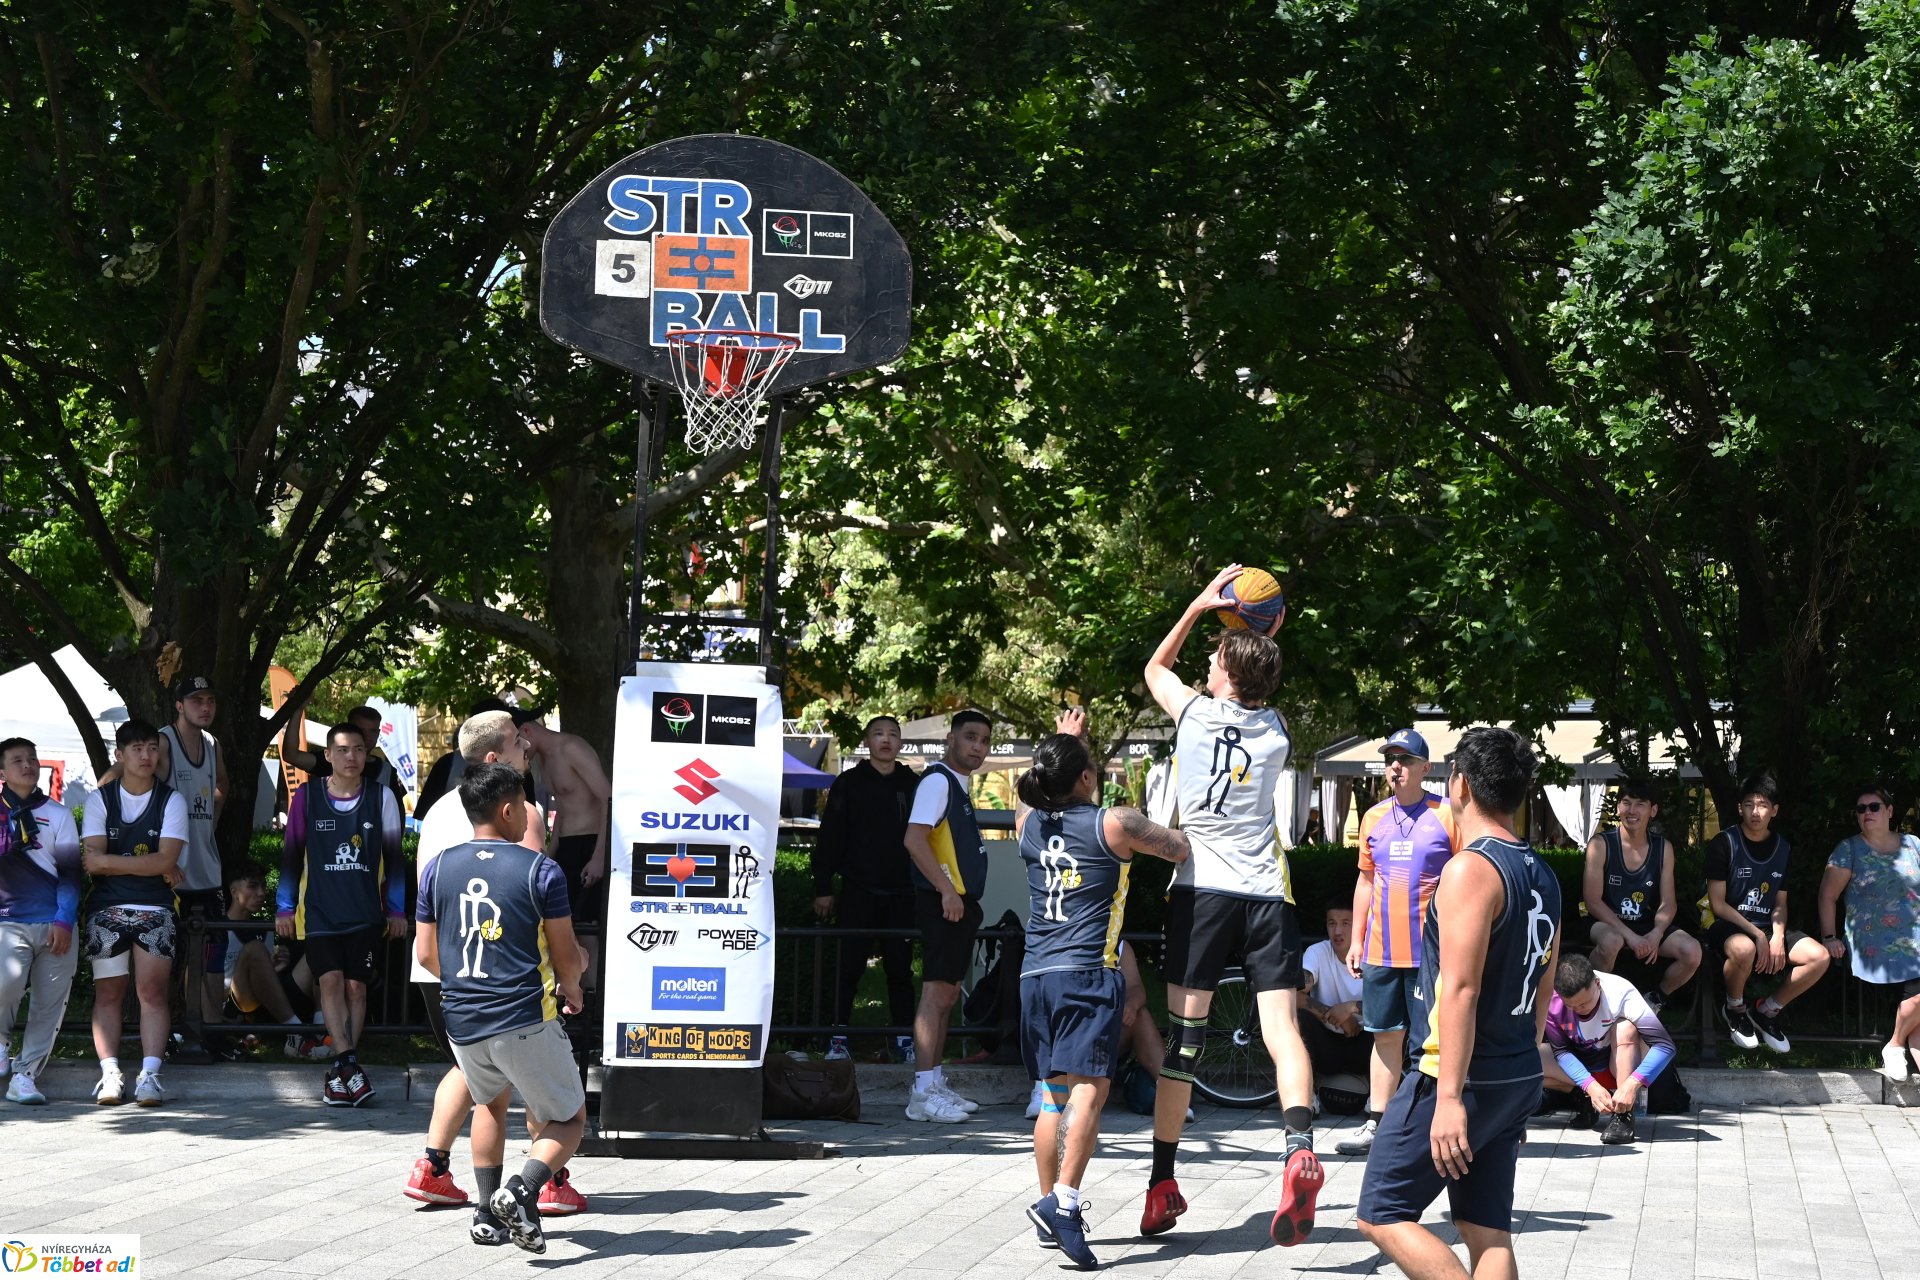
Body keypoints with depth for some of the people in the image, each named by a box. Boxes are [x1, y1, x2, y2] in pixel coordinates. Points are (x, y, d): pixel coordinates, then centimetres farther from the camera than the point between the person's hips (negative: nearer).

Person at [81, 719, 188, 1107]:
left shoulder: (172, 801, 3)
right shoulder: (100, 800, 5)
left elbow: (165, 860, -10)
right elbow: (92, 861, -7)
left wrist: (109, 860, -10)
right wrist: (152, 867, -11)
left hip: (155, 910, -1)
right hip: (107, 910, 1)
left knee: (152, 991, -8)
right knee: (108, 993, -2)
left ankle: (149, 1075, -10)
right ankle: (110, 1074, -2)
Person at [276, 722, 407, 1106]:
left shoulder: (382, 797, 3)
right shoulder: (307, 796, 2)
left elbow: (394, 857, 8)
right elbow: (291, 852, 8)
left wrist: (397, 910, 7)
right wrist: (284, 907, 6)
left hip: (365, 912, 1)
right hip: (318, 911, -1)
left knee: (355, 986, -1)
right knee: (331, 980, -13)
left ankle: (341, 1070, 6)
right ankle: (348, 1064, -18)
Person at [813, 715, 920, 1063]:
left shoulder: (914, 785, 9)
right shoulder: (849, 784, 3)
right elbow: (829, 838, 2)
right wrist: (823, 888, -3)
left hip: (902, 894, 2)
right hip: (858, 891, -1)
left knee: (900, 966, 4)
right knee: (850, 966, -1)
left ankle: (904, 1038, 9)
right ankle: (840, 1037, 4)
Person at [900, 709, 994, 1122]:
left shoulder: (958, 785, 19)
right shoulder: (937, 780, -11)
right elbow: (914, 839, -21)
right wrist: (947, 890, -24)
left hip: (961, 902, 10)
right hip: (944, 902, -10)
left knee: (948, 994, 13)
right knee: (937, 992, -12)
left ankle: (936, 1085, 19)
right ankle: (923, 1093, -13)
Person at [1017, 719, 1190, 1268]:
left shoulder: (1030, 826, 11)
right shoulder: (1114, 825, -6)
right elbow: (1182, 850, 6)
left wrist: (1063, 745, 44)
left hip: (1036, 974, 6)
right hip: (1089, 974, -6)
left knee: (1054, 1093, 15)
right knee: (1088, 1089, -13)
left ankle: (1048, 1204, 17)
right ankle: (1065, 1201, -27)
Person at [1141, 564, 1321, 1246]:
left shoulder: (1195, 713, 2)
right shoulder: (1276, 730, 9)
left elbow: (1156, 665, 24)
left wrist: (1202, 602, 24)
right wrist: (1264, 641, 27)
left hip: (1201, 890, -2)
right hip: (1266, 893, 2)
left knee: (1182, 1037, 3)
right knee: (1281, 1025, -7)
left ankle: (1163, 1183, 7)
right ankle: (1300, 1149, -31)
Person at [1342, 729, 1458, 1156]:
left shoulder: (1446, 815, -4)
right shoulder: (1374, 817, 11)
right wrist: (1356, 941, 14)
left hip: (1431, 953, -5)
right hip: (1381, 951, 5)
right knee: (1386, 1036, 8)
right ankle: (1376, 1125, 12)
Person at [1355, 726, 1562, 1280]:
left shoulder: (1470, 869, -16)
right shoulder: (1542, 875, 12)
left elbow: (1461, 989, -22)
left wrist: (1449, 1097, -24)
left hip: (1461, 1077, -9)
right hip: (1519, 1078, 9)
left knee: (1380, 1214, -2)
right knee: (1488, 1230, 9)